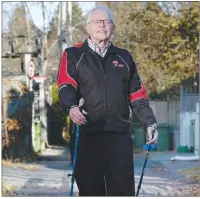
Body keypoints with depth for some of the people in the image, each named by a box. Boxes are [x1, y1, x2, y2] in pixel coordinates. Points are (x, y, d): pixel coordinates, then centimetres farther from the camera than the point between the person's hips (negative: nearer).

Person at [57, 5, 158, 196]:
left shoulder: (124, 58, 18)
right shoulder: (73, 55, 9)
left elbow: (137, 95, 19)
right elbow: (66, 86, -6)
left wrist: (150, 123, 9)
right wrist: (71, 106, -27)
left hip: (120, 135, 2)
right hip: (87, 135, -2)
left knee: (123, 189, -4)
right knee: (90, 188, 1)